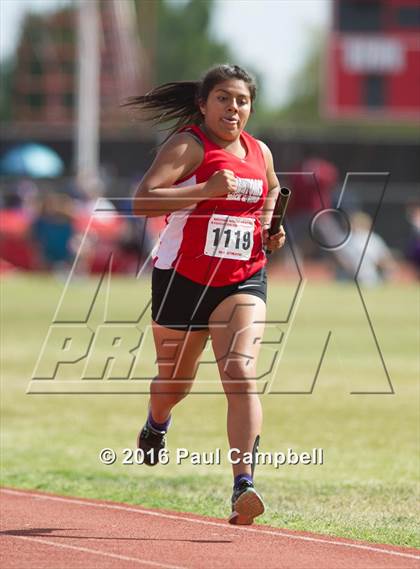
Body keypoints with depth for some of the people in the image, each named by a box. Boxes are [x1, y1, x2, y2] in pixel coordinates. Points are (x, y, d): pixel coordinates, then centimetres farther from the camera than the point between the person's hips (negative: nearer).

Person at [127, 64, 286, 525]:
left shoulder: (260, 153, 6)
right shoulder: (188, 146, -12)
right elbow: (142, 200, -25)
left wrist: (269, 231, 7)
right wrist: (207, 190, -33)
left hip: (243, 280, 2)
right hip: (182, 277, -2)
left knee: (240, 374, -19)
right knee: (175, 380, 17)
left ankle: (243, 487, -26)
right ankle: (156, 426, 55)